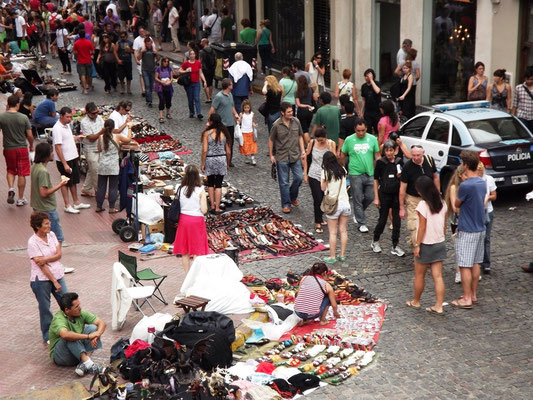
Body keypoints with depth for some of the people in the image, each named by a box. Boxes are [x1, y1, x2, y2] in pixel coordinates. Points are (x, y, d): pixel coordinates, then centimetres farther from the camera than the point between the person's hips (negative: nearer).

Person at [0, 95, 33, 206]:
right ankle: (20, 199, 12)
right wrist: (31, 146, 13)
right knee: (22, 174, 6)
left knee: (10, 170, 23)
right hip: (22, 148, -1)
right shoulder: (23, 118, -9)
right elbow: (30, 135, -5)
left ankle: (10, 188, -1)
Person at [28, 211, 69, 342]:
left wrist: (45, 259, -22)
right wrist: (55, 282, -19)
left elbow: (59, 254, -4)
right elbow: (41, 266, -18)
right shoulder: (33, 242, -17)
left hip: (57, 275, 5)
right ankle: (47, 336, 25)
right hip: (41, 279, -5)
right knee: (45, 308, 8)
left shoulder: (51, 235, 1)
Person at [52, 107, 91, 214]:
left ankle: (76, 202, 28)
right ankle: (67, 205, 11)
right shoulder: (57, 129, -19)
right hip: (64, 160, -9)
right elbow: (57, 147, -22)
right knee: (66, 183, 2)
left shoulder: (67, 125, 9)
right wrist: (64, 164, -24)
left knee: (74, 181, 17)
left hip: (73, 158, 9)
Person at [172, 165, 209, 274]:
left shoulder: (180, 189, -5)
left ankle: (187, 275, 19)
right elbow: (204, 210, -15)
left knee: (185, 252, 13)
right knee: (197, 251, 6)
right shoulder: (200, 190, -14)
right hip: (197, 220, -3)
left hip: (183, 219, 3)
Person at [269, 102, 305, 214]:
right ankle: (286, 204, 15)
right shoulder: (277, 125, -13)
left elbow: (300, 136, 9)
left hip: (295, 156, 3)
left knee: (299, 178, 2)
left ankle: (293, 197, 28)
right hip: (282, 157, -3)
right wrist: (271, 155, -1)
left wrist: (303, 151, 3)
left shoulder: (296, 121, -3)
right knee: (284, 182, 3)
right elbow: (271, 140, -2)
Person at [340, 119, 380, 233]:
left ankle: (357, 213, 34)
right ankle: (361, 223, 13)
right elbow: (342, 156, 6)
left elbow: (377, 156, 8)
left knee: (370, 197, 7)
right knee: (358, 200, 2)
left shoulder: (372, 139, 2)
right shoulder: (349, 140, -3)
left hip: (369, 174, 3)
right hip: (355, 175, -2)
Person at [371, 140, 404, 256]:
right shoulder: (380, 162, -6)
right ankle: (375, 242, 27)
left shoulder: (399, 161, 1)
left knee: (397, 221, 4)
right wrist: (376, 198, -5)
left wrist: (400, 176, -11)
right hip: (384, 194, -2)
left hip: (397, 194, 3)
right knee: (382, 220, 6)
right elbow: (376, 180, -2)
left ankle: (395, 246, 14)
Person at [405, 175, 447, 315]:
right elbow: (444, 225, 8)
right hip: (440, 244, 6)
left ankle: (415, 302, 26)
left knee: (419, 276, 11)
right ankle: (438, 306, 5)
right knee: (438, 276, 6)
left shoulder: (423, 205, -18)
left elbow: (422, 227, -17)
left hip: (426, 245, -6)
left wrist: (417, 245, -11)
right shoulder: (442, 203, 1)